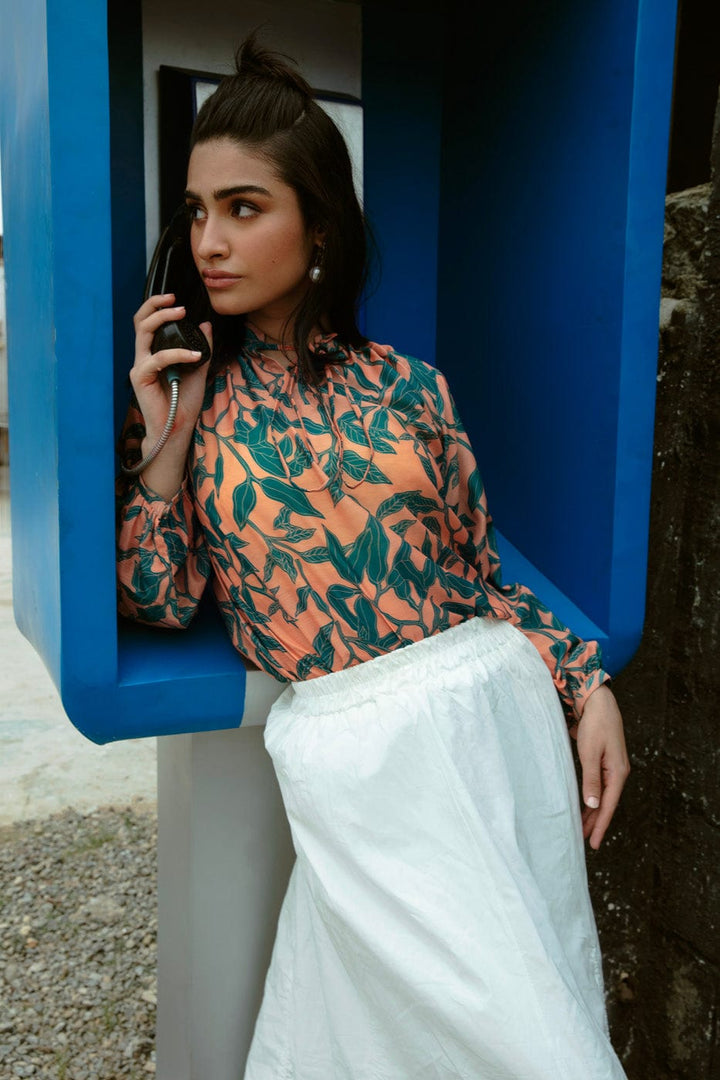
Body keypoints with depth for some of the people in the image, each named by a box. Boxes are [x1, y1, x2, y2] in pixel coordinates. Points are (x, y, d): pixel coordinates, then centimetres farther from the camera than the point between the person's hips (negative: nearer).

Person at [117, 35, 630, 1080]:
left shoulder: (406, 386, 5)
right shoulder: (187, 398, 4)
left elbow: (477, 572, 9)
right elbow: (160, 601, 0)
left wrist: (587, 685, 0)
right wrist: (162, 442, -10)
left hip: (506, 709, 3)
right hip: (357, 752, -2)